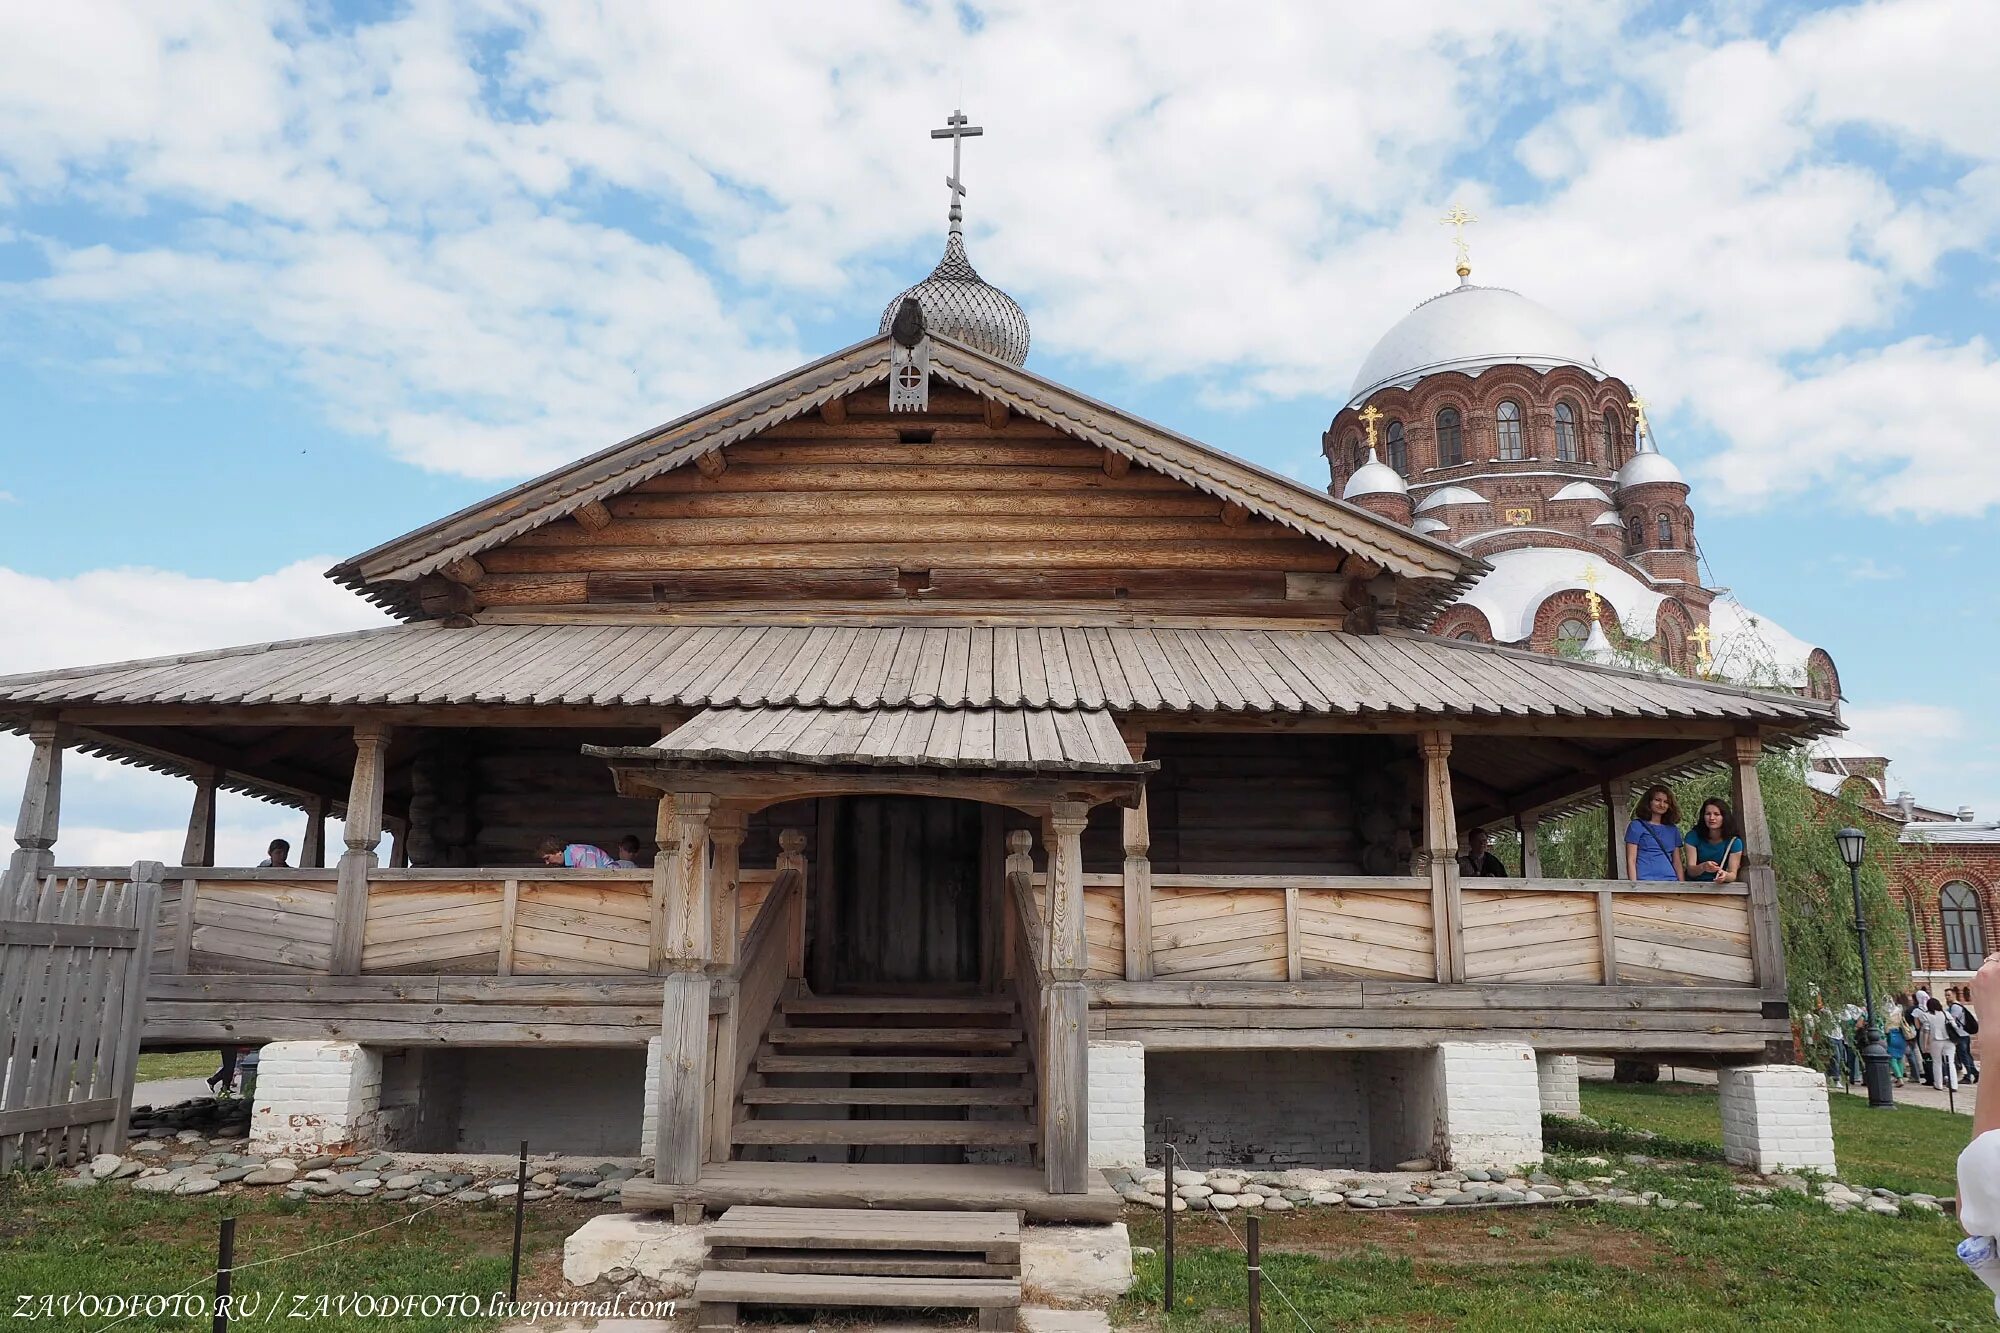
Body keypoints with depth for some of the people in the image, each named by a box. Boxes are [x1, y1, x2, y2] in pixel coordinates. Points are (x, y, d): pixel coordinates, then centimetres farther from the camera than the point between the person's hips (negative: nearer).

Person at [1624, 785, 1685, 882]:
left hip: (1670, 880, 4)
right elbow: (1631, 860, -1)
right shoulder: (1636, 826, 4)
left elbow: (1677, 861, 19)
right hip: (1645, 881, -4)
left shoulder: (1673, 829, 19)